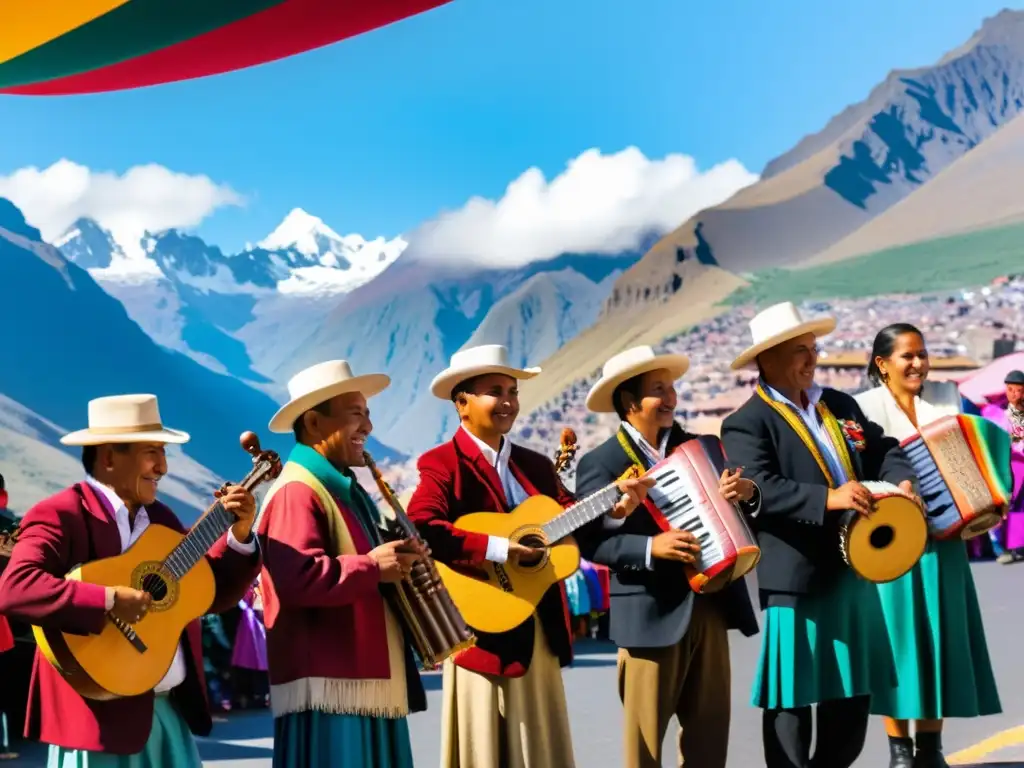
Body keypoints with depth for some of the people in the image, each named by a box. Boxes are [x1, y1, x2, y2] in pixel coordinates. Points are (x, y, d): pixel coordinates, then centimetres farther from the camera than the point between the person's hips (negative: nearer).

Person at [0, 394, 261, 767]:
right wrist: (109, 601, -30)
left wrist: (239, 534, 1)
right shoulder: (59, 516, -11)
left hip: (172, 707, 8)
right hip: (100, 711, -7)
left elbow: (213, 593, 17)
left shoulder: (160, 518, 14)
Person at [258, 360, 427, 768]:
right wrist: (372, 566, -20)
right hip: (329, 686, -10)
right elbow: (295, 579, -26)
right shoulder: (297, 492, -12)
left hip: (369, 680, 10)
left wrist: (399, 562, 12)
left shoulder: (346, 489, 19)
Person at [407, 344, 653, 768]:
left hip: (541, 631, 7)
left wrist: (613, 509, -8)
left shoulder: (536, 465, 14)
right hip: (483, 630, -7)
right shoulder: (443, 463, -9)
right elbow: (420, 530, -24)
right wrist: (496, 548, -27)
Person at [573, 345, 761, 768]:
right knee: (646, 733, 2)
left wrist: (747, 493, -10)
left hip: (709, 604, 5)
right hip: (651, 613, -5)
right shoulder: (600, 463, -5)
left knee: (711, 724, 10)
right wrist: (651, 547, -25)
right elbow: (590, 542, -13)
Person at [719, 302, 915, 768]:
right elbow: (760, 490, -23)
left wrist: (902, 481, -7)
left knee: (853, 691, 15)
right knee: (791, 698, 0)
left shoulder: (840, 405, 14)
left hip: (853, 570, 7)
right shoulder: (747, 424, -10)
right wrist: (827, 499, -33)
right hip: (797, 578, -7)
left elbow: (883, 450, 15)